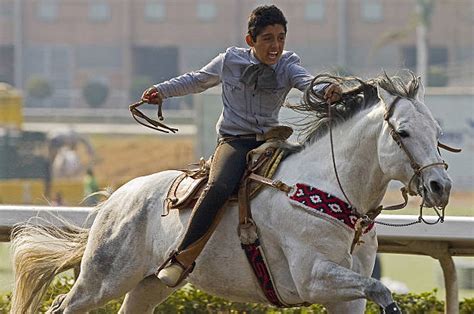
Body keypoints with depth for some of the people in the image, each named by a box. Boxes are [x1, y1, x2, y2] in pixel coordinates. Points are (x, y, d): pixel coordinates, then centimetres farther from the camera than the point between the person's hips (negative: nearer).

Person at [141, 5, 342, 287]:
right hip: (234, 140, -3)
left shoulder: (288, 65, 2)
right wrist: (162, 91, 18)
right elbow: (198, 80, 23)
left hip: (270, 141, 3)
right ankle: (183, 259, -32)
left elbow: (307, 81, -21)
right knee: (219, 186, -32)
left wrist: (327, 90, -43)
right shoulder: (230, 61, 4)